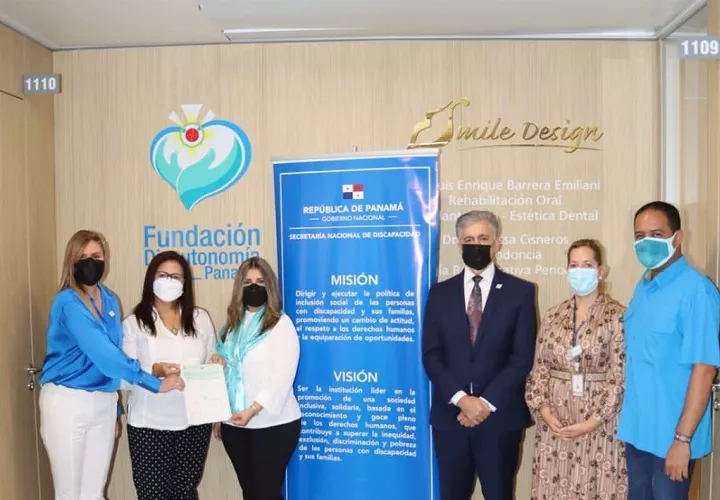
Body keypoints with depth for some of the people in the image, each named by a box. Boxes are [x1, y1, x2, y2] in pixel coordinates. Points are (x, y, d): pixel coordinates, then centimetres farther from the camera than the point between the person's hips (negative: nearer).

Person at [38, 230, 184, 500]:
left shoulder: (110, 300, 7)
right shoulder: (68, 302, -15)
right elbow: (102, 353, -25)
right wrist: (155, 383, -26)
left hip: (104, 401, 6)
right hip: (68, 401, -6)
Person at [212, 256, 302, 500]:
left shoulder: (281, 323, -9)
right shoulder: (232, 324, 11)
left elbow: (283, 377, -16)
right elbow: (224, 372, 11)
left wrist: (252, 411, -22)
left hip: (273, 424, -5)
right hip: (234, 424, 6)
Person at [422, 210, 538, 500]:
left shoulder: (520, 291, 1)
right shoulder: (440, 293, 6)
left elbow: (523, 357, -5)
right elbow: (431, 355, 0)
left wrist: (487, 403, -12)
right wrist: (461, 399, -12)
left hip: (500, 416, -1)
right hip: (450, 415, 2)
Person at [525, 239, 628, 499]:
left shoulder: (617, 315, -6)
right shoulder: (552, 315, 6)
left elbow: (619, 375, -10)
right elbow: (539, 368, 6)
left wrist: (592, 422, -14)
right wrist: (544, 411, -6)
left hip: (599, 421, -3)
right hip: (555, 420, 4)